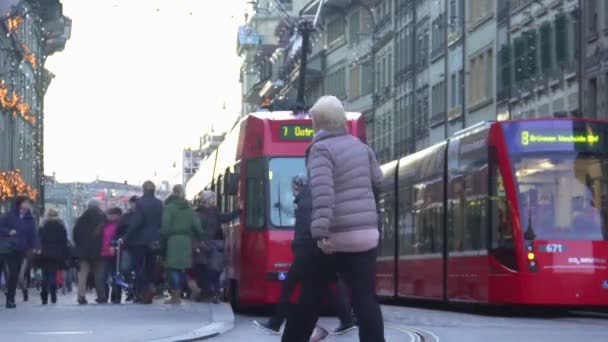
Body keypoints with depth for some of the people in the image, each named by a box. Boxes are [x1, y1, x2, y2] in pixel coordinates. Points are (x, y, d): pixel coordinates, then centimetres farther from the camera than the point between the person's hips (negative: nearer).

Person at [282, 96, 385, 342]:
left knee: (311, 297, 10)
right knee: (365, 301, 0)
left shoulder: (321, 149, -8)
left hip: (334, 237, -4)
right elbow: (377, 182, 22)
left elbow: (322, 192, -22)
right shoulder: (360, 146, 10)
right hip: (365, 234, 4)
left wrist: (321, 233, -28)